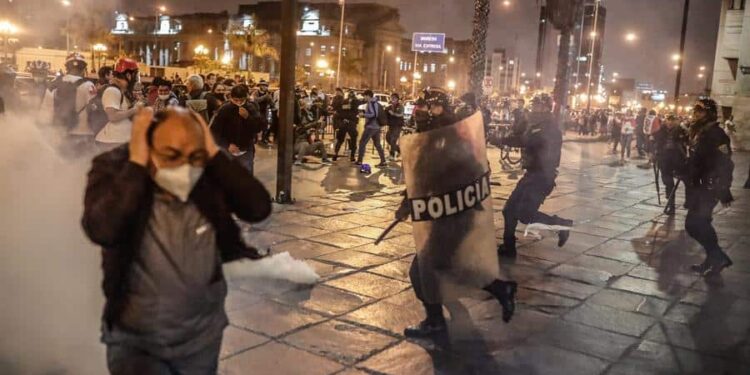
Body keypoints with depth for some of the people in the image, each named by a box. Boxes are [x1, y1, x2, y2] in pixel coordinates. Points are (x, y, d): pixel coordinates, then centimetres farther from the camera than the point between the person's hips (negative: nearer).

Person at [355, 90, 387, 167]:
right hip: (376, 127, 9)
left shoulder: (371, 103, -14)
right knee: (378, 144, 11)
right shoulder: (375, 103, 15)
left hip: (371, 127, -9)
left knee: (362, 143, -1)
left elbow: (374, 114, -24)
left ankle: (359, 161, 0)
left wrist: (363, 114, -16)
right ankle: (383, 162, 8)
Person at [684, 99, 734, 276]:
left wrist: (724, 192, -23)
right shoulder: (699, 132, 12)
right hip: (698, 187, 9)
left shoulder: (716, 134, -16)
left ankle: (717, 257, 2)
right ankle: (715, 258, 25)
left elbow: (725, 165, -20)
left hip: (708, 188, -9)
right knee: (700, 224, 14)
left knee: (693, 224, -9)